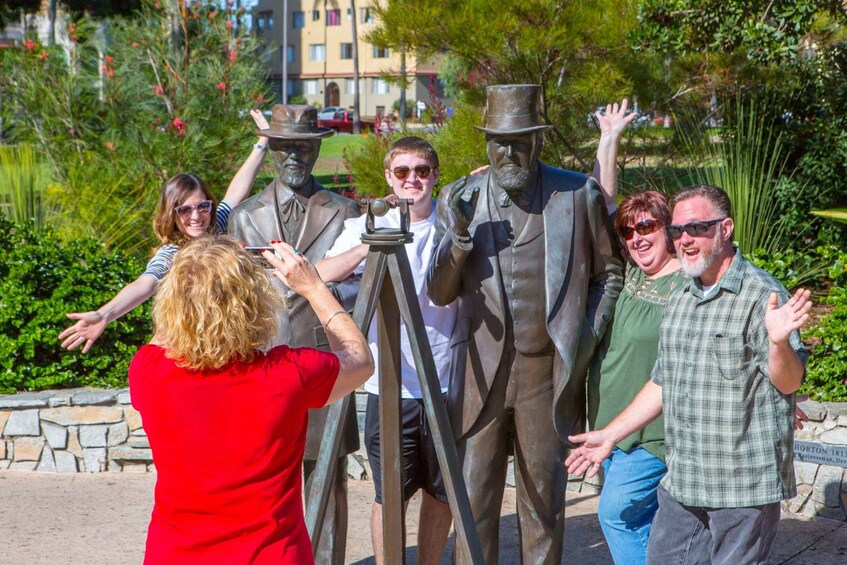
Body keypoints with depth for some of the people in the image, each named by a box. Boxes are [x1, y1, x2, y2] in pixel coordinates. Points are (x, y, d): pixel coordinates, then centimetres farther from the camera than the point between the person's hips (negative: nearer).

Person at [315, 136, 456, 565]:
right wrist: (370, 246, -30)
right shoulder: (366, 227, 1)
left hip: (447, 384, 2)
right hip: (390, 386, -2)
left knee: (442, 491, 12)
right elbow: (319, 276, -14)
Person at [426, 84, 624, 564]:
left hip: (550, 375, -1)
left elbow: (610, 275, 10)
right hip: (481, 374, 1)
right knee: (474, 501, 3)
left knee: (544, 501, 10)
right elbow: (439, 294, 1)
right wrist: (459, 238, -16)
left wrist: (586, 340, -1)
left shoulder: (579, 195, 0)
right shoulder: (460, 199, 3)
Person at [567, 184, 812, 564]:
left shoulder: (762, 295, -10)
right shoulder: (680, 301, 14)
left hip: (743, 486, -7)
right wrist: (610, 435, 21)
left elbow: (789, 382, -14)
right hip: (681, 483, 7)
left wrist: (779, 342, -34)